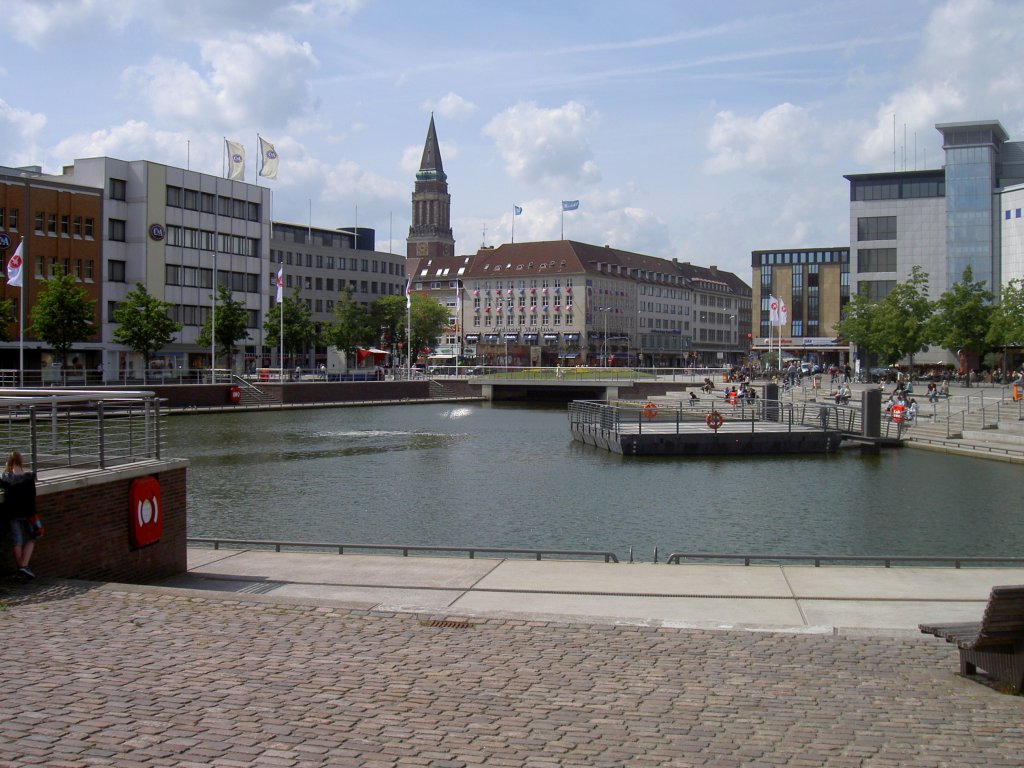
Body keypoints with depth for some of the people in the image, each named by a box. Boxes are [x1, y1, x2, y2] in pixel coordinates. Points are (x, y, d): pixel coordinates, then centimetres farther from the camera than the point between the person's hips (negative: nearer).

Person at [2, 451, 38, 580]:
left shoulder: (5, 478, -8)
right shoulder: (29, 477, -11)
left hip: (12, 514, 2)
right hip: (27, 513, -2)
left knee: (17, 542, 9)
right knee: (31, 539, 11)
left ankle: (20, 570, 13)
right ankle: (24, 566, -5)